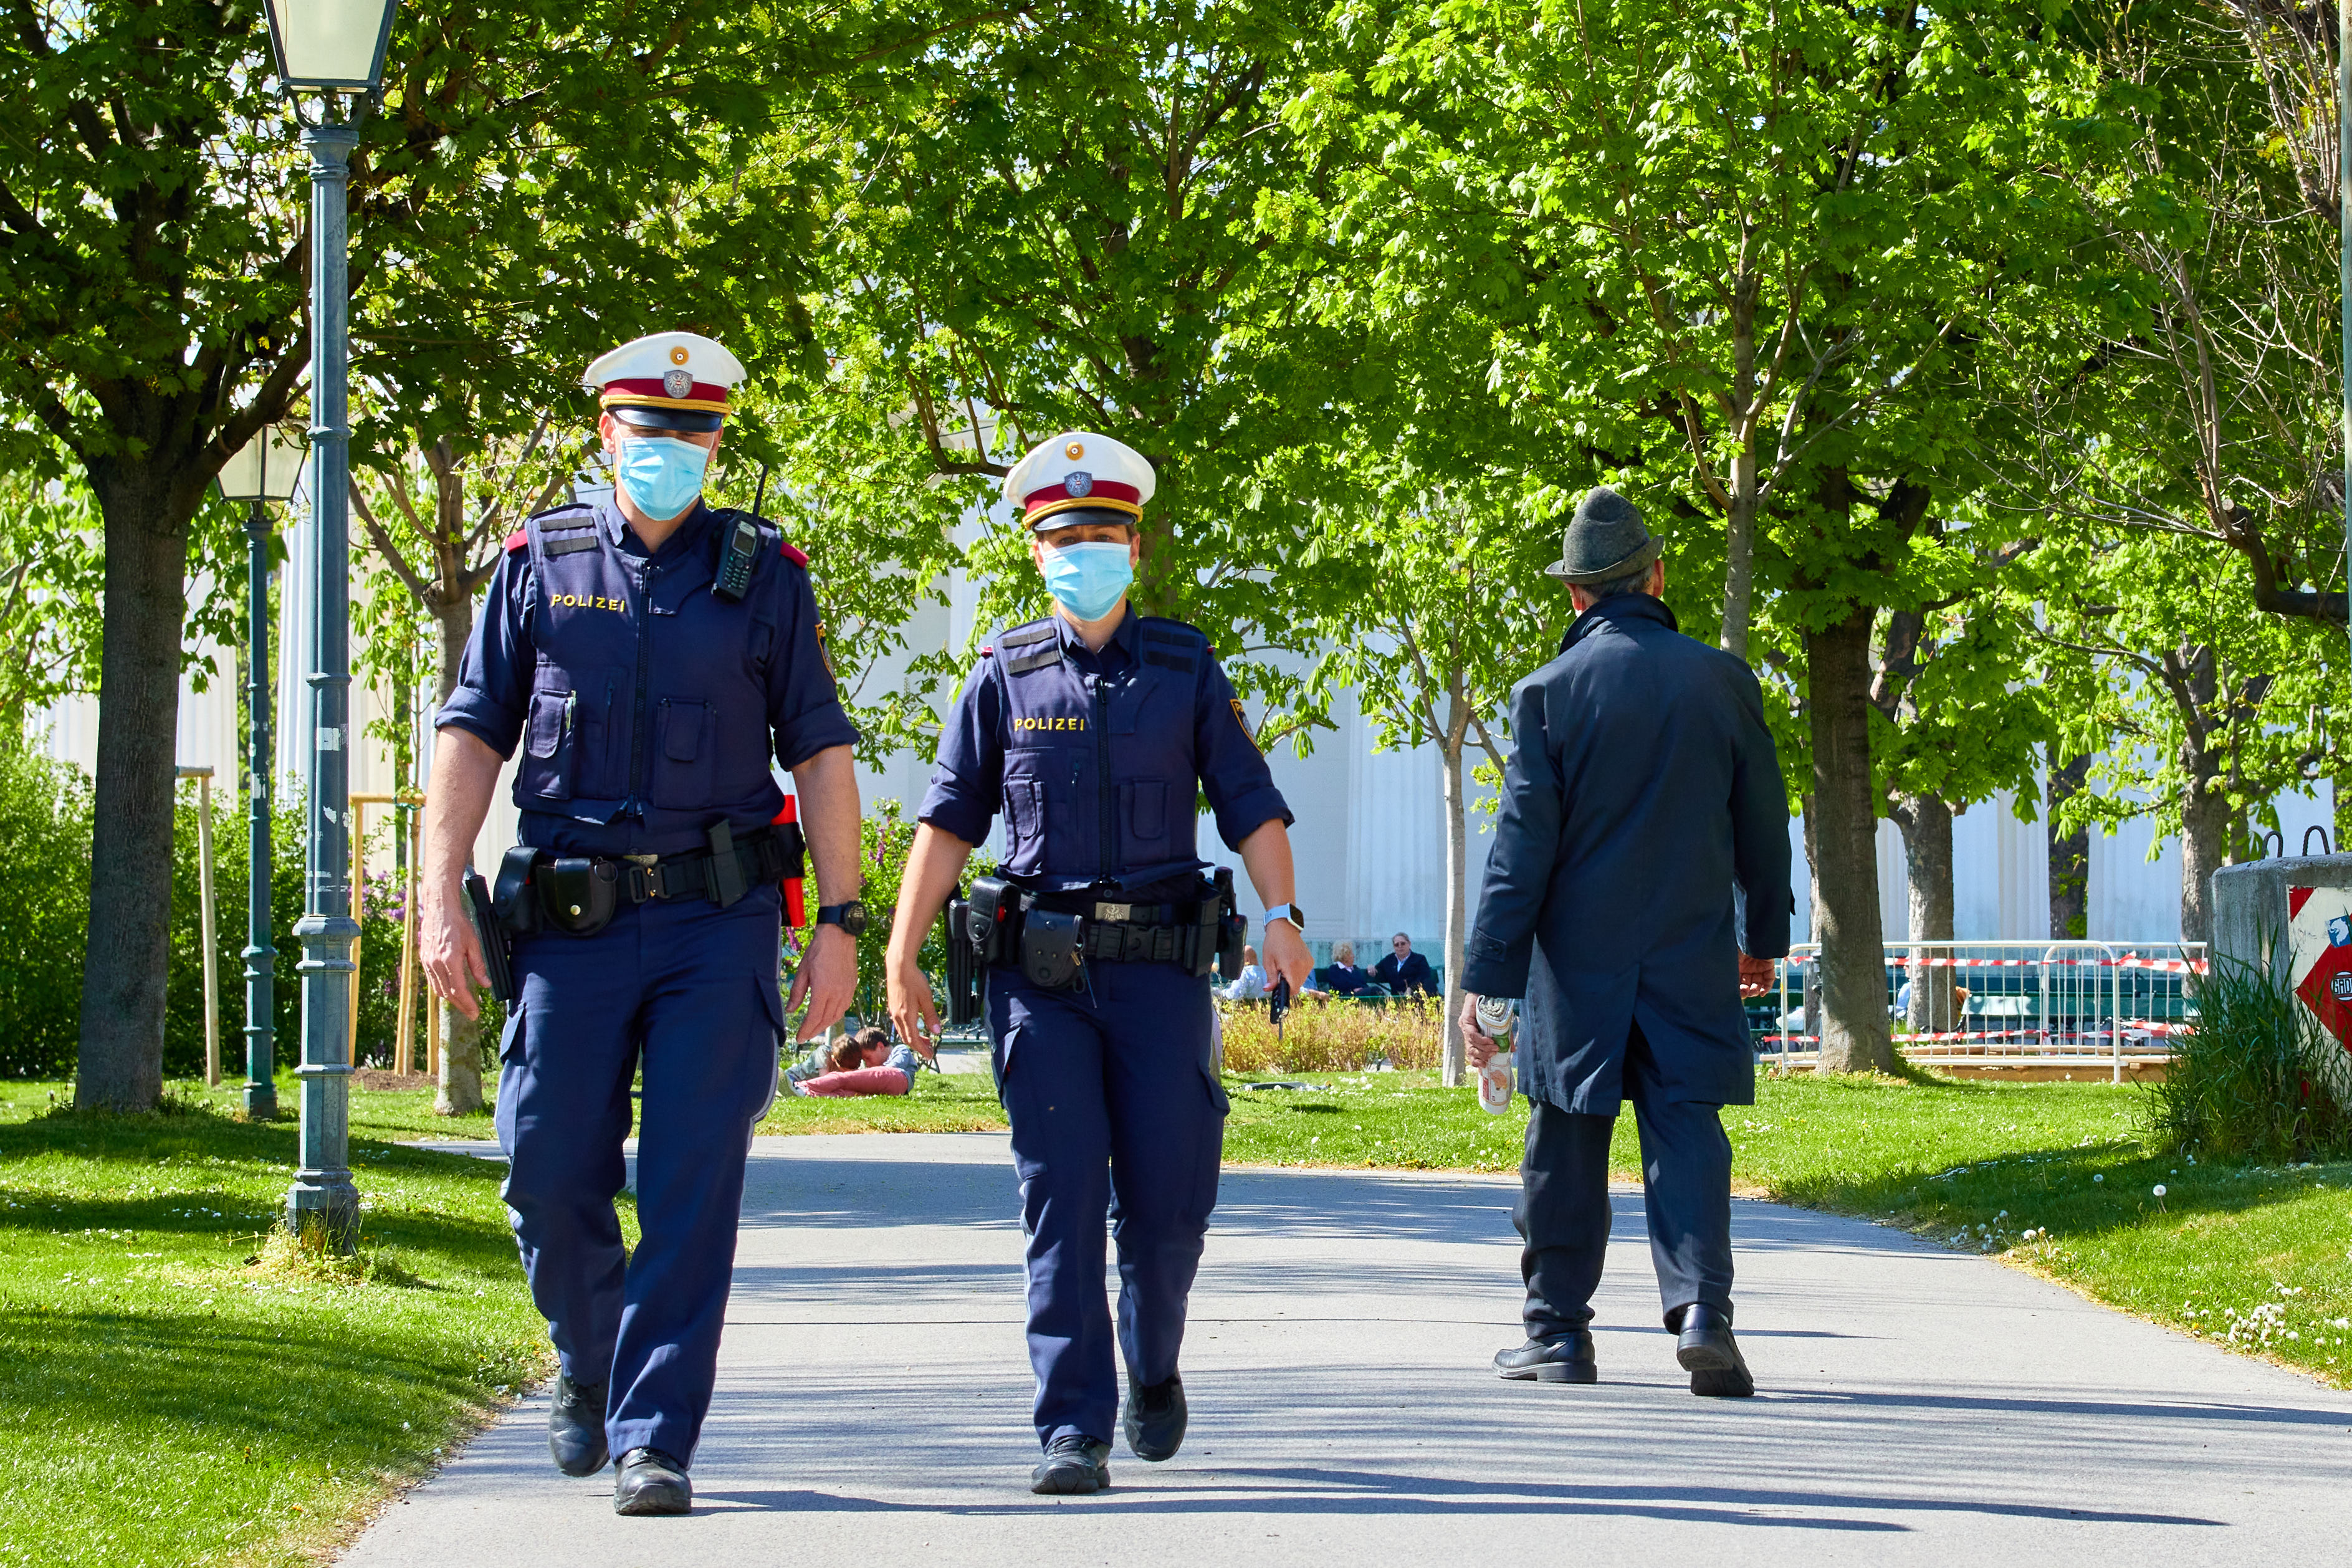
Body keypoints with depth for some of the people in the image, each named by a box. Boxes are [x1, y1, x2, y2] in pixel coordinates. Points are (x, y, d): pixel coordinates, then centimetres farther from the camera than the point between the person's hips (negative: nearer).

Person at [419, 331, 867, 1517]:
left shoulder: (763, 573, 6)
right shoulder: (539, 563, 8)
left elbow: (820, 752, 5)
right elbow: (472, 735, 7)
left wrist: (839, 922, -2)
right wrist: (441, 895, -4)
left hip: (717, 921, -1)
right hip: (573, 921, 1)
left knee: (692, 1184, -8)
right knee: (549, 1173, 1)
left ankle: (653, 1438, -4)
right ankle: (589, 1362, 29)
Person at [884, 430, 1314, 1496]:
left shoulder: (1186, 668, 9)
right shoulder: (1005, 675, 7)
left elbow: (1249, 804, 5)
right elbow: (950, 819, 8)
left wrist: (1280, 913, -11)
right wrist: (902, 953, 1)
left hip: (1161, 965, 1)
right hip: (1041, 968, 0)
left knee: (1168, 1198, -1)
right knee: (1061, 1201, -6)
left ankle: (1154, 1369, 28)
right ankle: (1074, 1430, -4)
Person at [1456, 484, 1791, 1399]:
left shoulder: (1552, 691, -7)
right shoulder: (1722, 681, 1)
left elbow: (1522, 844, -8)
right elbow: (1763, 827, 9)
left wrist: (1485, 976, -5)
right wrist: (1763, 935, 24)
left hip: (1578, 960, -1)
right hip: (1692, 962, 1)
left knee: (1566, 1151, 9)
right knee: (1685, 1130, 1)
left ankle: (1559, 1331, 15)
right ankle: (1701, 1310, -17)